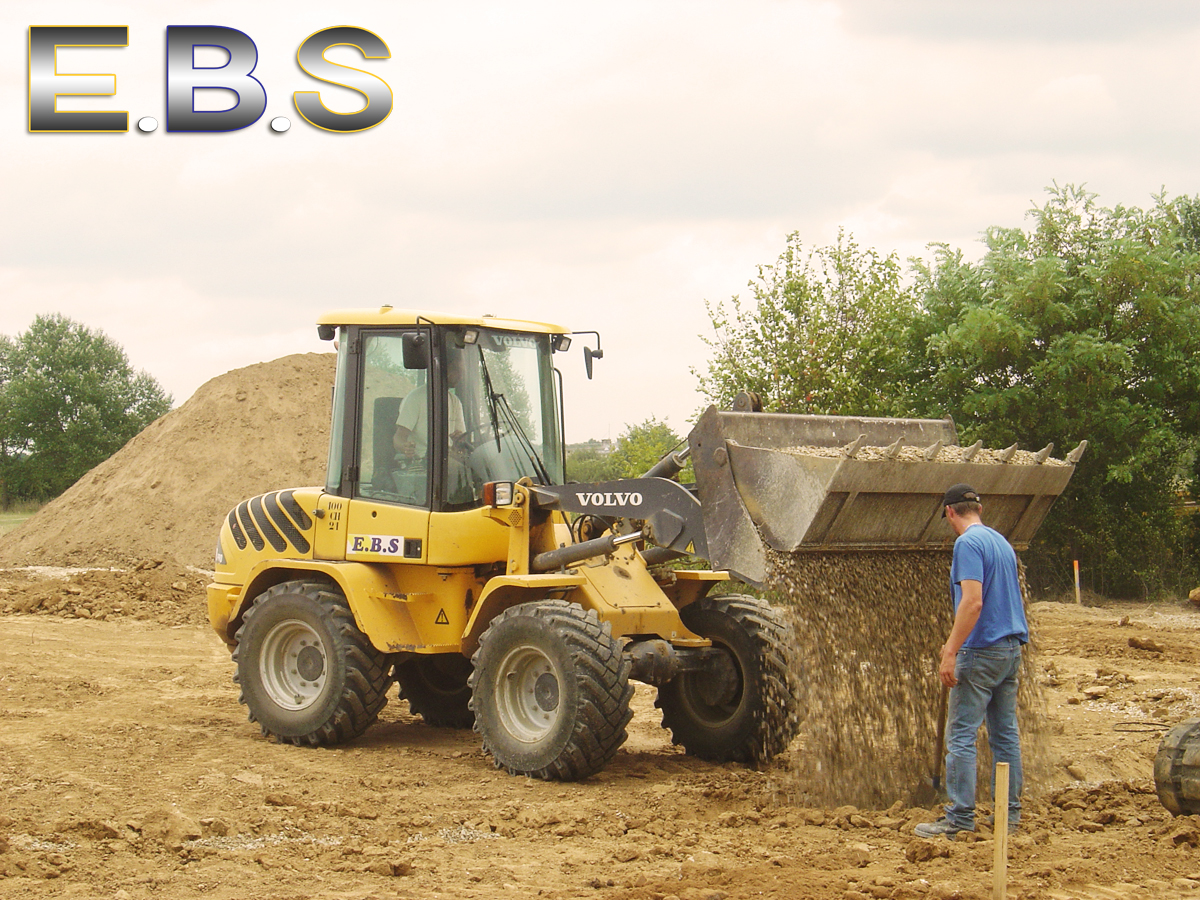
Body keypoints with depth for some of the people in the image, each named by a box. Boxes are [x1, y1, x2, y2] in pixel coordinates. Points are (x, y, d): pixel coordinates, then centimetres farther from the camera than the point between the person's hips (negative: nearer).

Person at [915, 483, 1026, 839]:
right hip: (1012, 648, 9)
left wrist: (950, 653, -22)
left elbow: (973, 602, -22)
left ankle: (961, 818, -6)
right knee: (1005, 733, 11)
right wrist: (956, 643, 29)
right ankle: (1011, 812, 14)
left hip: (982, 651, -9)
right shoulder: (1002, 541, 15)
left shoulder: (968, 543, -12)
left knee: (961, 736, -5)